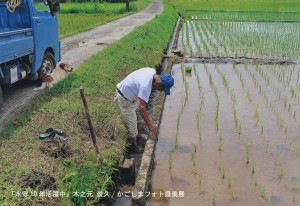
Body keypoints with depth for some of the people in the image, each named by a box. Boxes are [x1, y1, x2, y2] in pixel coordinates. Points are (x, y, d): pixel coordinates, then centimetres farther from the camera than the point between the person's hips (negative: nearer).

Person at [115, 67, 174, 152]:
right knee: (132, 124, 5)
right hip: (124, 99, -9)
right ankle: (135, 145, 26)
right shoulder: (146, 86, -39)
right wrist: (150, 124, -43)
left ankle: (138, 135, 46)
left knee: (138, 117, 24)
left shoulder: (153, 71, -12)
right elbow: (141, 107, -43)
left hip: (131, 96, 9)